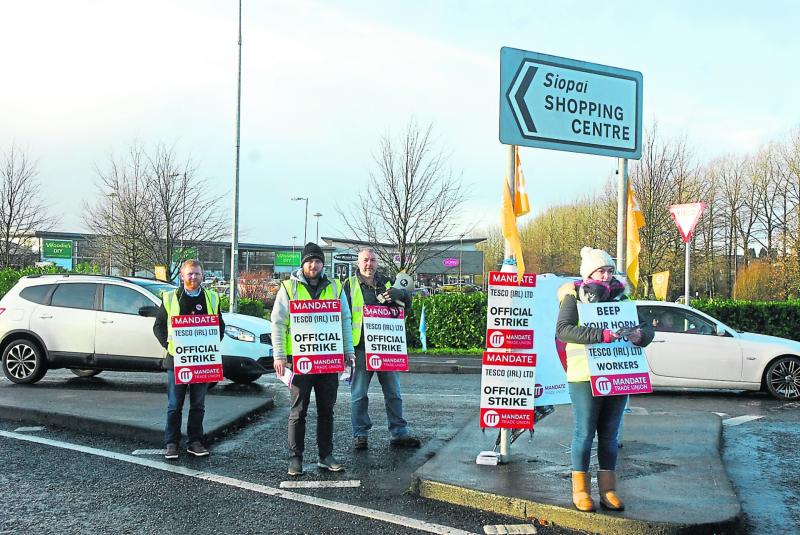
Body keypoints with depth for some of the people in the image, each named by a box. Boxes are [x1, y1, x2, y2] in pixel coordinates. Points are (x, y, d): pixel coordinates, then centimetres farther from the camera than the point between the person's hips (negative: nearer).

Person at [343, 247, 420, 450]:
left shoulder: (386, 284, 13)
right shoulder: (350, 285, 4)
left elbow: (407, 305, 14)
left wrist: (400, 294, -9)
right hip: (361, 347, -3)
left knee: (394, 392, 7)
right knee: (359, 394, 3)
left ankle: (399, 433, 15)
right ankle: (360, 434, 13)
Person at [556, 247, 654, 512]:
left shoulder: (619, 297, 12)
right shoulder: (575, 297, -3)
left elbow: (648, 328, 13)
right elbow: (563, 329, -18)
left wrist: (640, 334, -12)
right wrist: (601, 335, -27)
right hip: (585, 377, -5)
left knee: (610, 434, 11)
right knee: (585, 433, 1)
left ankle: (608, 489, 21)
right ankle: (580, 489, 12)